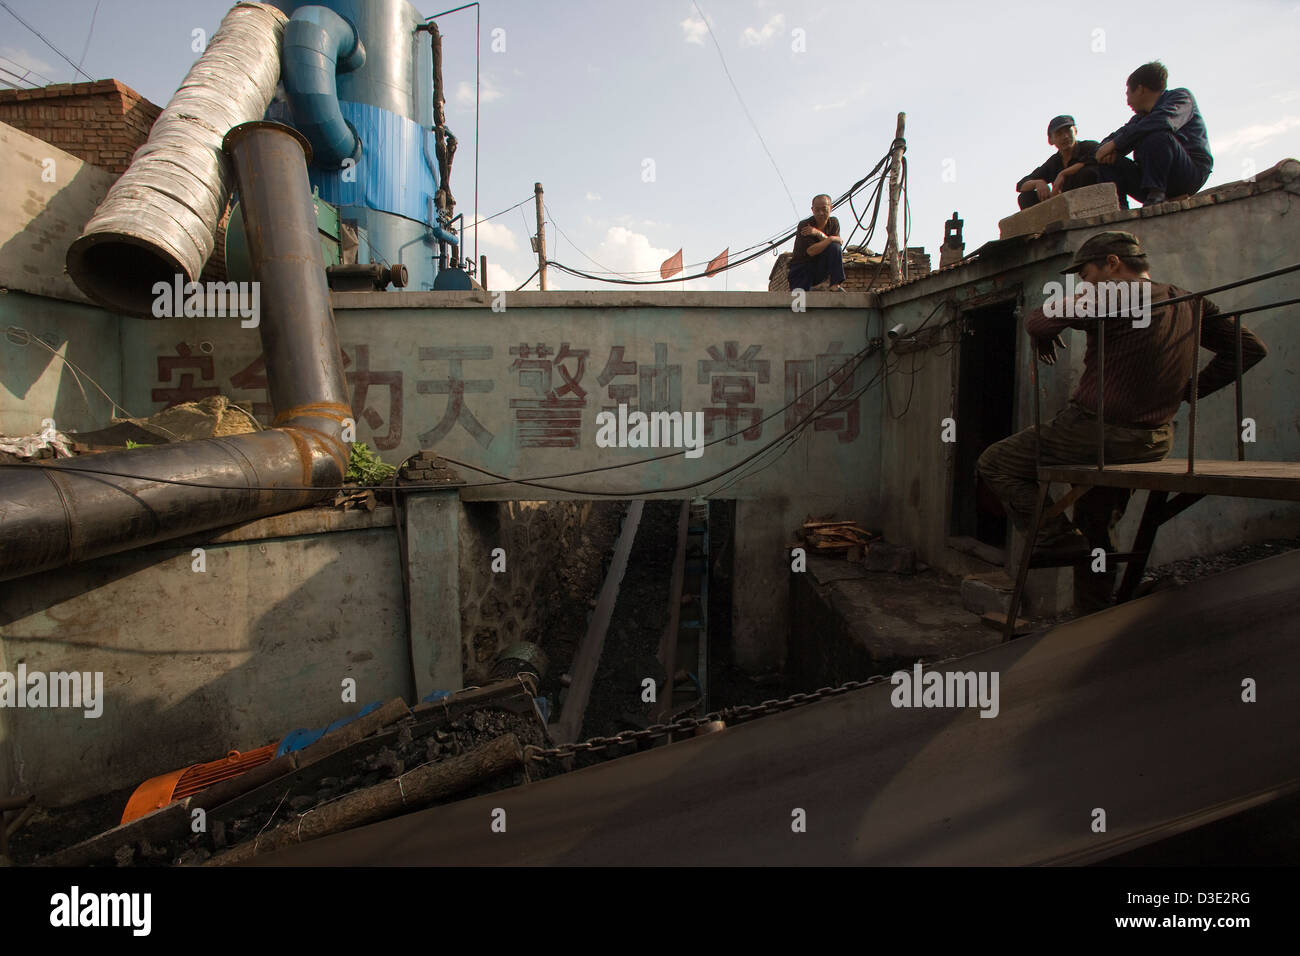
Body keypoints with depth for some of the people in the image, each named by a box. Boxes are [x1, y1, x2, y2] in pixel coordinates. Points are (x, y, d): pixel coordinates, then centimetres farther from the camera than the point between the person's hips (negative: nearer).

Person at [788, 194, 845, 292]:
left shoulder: (833, 222, 4)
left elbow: (837, 244, -11)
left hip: (820, 270, 4)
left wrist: (819, 233, -22)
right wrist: (831, 239, -17)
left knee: (835, 248, -24)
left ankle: (836, 286, -24)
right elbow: (811, 251, -22)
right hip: (801, 268, -4)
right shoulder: (804, 225, -12)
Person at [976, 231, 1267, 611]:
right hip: (1156, 442, 8)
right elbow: (1251, 348, 16)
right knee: (1096, 528, 24)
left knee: (994, 463, 4)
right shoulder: (1191, 304, 9)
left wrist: (1043, 339, 4)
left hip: (1095, 434, -8)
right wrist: (1191, 388, 15)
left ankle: (1058, 538, -4)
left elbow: (1037, 323, -18)